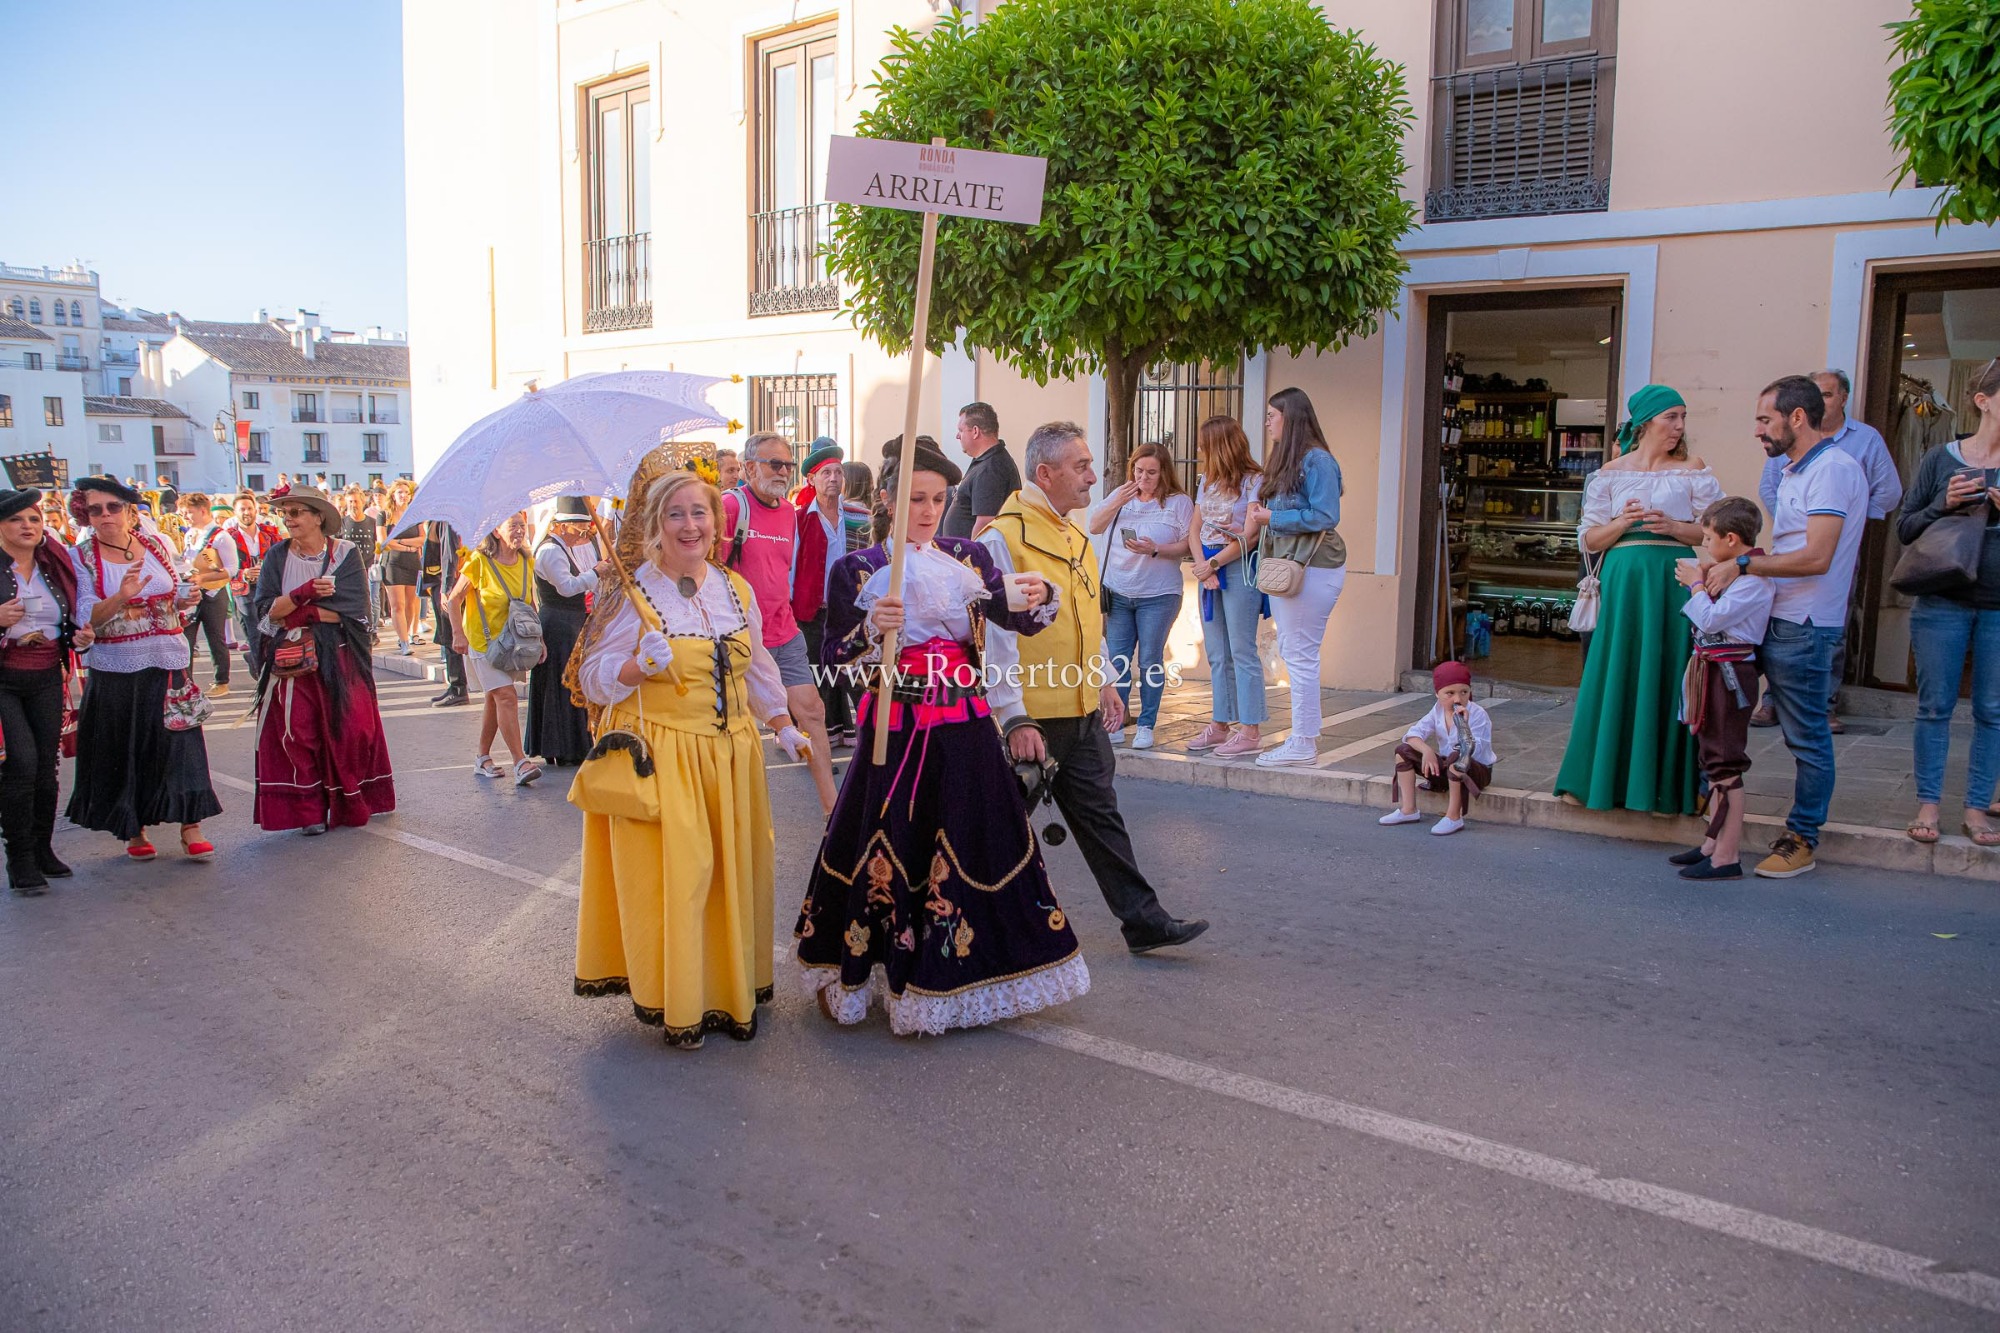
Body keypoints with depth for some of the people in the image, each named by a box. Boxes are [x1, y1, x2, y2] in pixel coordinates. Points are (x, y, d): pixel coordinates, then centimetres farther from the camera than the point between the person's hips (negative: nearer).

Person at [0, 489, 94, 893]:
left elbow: (71, 622, 18)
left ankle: (42, 850, 19)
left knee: (46, 764, 6)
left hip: (47, 679, 5)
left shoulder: (56, 565, 9)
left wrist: (79, 637, -2)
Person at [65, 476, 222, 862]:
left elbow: (176, 597, 17)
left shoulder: (156, 546, 6)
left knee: (181, 742, -3)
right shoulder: (81, 558, -1)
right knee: (124, 750, 5)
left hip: (169, 662, 2)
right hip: (117, 669, -1)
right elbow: (87, 620, -11)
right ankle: (134, 831, 19)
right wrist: (121, 597, -28)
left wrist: (185, 600, -6)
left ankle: (190, 828, 1)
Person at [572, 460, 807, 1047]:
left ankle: (730, 989, 26)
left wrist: (784, 725, 20)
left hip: (732, 754, 6)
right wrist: (640, 667, -25)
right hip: (660, 756, -5)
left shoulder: (736, 589, 9)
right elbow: (594, 678, -8)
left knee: (734, 868, 10)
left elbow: (757, 667, 20)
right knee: (672, 874, -5)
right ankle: (675, 1000, 12)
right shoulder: (630, 593, -8)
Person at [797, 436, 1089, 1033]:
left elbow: (1019, 617, -6)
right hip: (895, 726, -2)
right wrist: (872, 627, -22)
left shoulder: (968, 559, 6)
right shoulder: (858, 569, 0)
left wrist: (1038, 597, -28)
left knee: (975, 845, 5)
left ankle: (963, 973, 21)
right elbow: (834, 658, -4)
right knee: (886, 851, 2)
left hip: (963, 727, 3)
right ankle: (848, 972, 20)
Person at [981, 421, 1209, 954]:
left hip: (1081, 711, 8)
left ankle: (1143, 920, 18)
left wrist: (1102, 680, 20)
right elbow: (996, 634, -19)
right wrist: (1014, 718, -22)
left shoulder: (1072, 534, 12)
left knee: (1101, 816, 13)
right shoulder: (1004, 538, -16)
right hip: (1030, 717, -8)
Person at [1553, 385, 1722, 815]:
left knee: (1665, 681, -1)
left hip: (1673, 582, -1)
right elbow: (1589, 538, 7)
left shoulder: (1693, 471, 6)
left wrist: (1674, 527, -13)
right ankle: (1600, 777, 12)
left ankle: (1664, 785, 8)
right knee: (1614, 679, 2)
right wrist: (1623, 523, -11)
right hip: (1622, 581, 1)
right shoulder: (1611, 475, 8)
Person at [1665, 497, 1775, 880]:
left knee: (1725, 763, -7)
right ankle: (1715, 841, 27)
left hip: (1729, 674, -11)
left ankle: (1727, 856, -4)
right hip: (1713, 671, 11)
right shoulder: (1730, 571, 12)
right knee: (1713, 759, 17)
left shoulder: (1753, 579, -19)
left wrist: (1695, 583, -9)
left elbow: (1710, 619, -23)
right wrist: (1701, 578, 7)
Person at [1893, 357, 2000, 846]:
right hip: (1943, 602, -1)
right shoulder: (1941, 459, 1)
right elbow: (1904, 529, 4)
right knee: (1935, 706, 4)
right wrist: (1944, 504, -14)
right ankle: (1927, 803, 14)